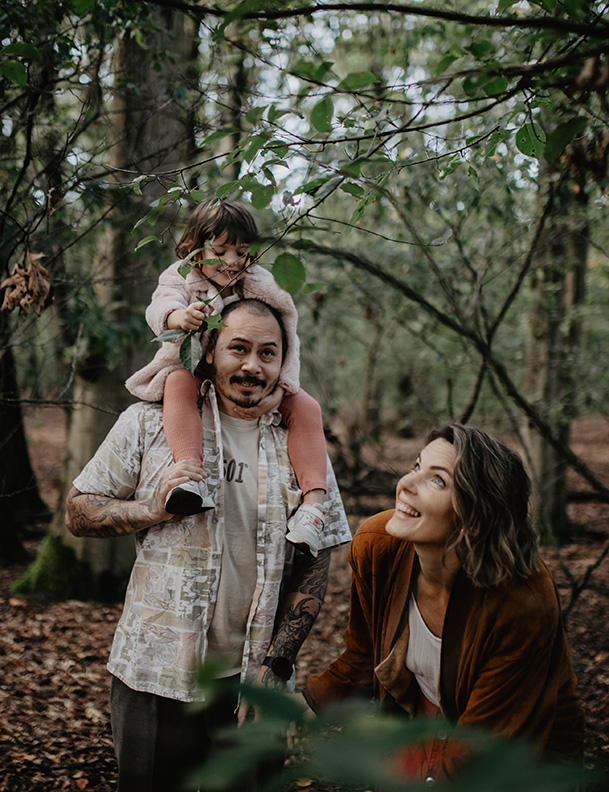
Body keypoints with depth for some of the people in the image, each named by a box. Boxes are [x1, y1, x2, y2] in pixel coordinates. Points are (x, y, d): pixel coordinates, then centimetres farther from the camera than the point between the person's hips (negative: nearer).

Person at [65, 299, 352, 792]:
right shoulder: (151, 422, 0)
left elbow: (313, 568, 2)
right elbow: (80, 514, 2)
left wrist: (274, 666, -5)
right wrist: (157, 509, -15)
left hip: (253, 679, 1)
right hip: (155, 676, -1)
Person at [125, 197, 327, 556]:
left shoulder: (261, 287, 4)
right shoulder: (181, 279, -1)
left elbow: (286, 341, 0)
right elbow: (159, 307, -22)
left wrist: (280, 386, -17)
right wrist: (179, 315, -48)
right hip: (194, 373, -2)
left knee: (305, 406, -18)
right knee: (179, 384, -37)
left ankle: (314, 498, -26)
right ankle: (191, 473, -54)